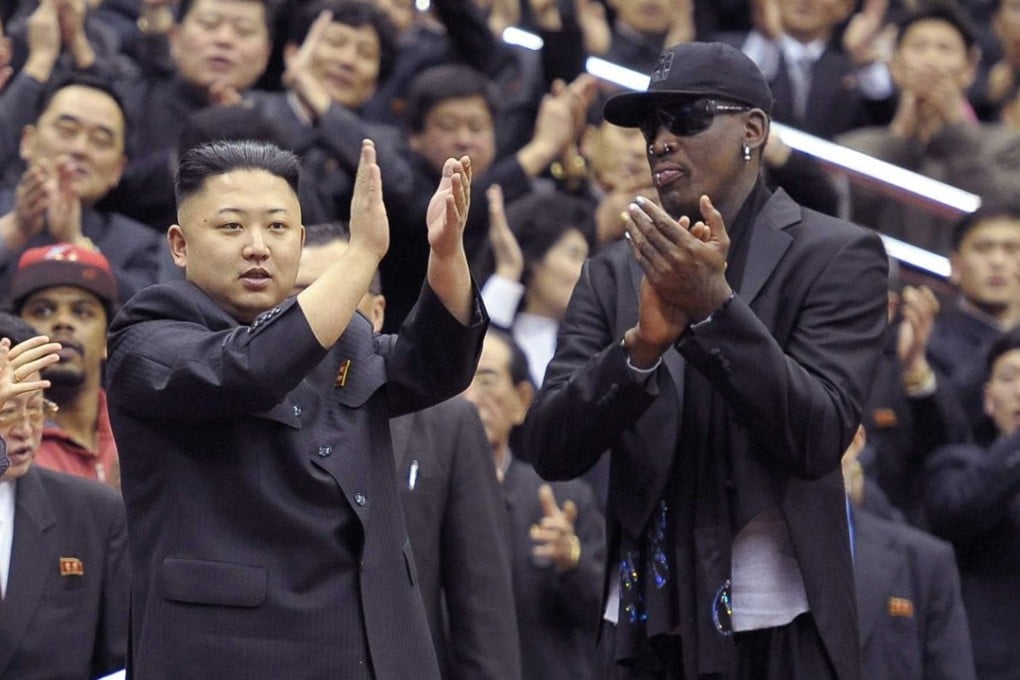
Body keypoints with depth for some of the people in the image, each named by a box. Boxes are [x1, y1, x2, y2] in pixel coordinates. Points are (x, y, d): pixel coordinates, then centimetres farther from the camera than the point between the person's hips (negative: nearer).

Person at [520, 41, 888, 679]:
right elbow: (550, 450, -1)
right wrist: (643, 342, -17)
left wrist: (713, 305, -20)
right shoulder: (613, 274, 7)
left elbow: (817, 437, -11)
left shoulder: (838, 255, -1)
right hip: (649, 625, 3)